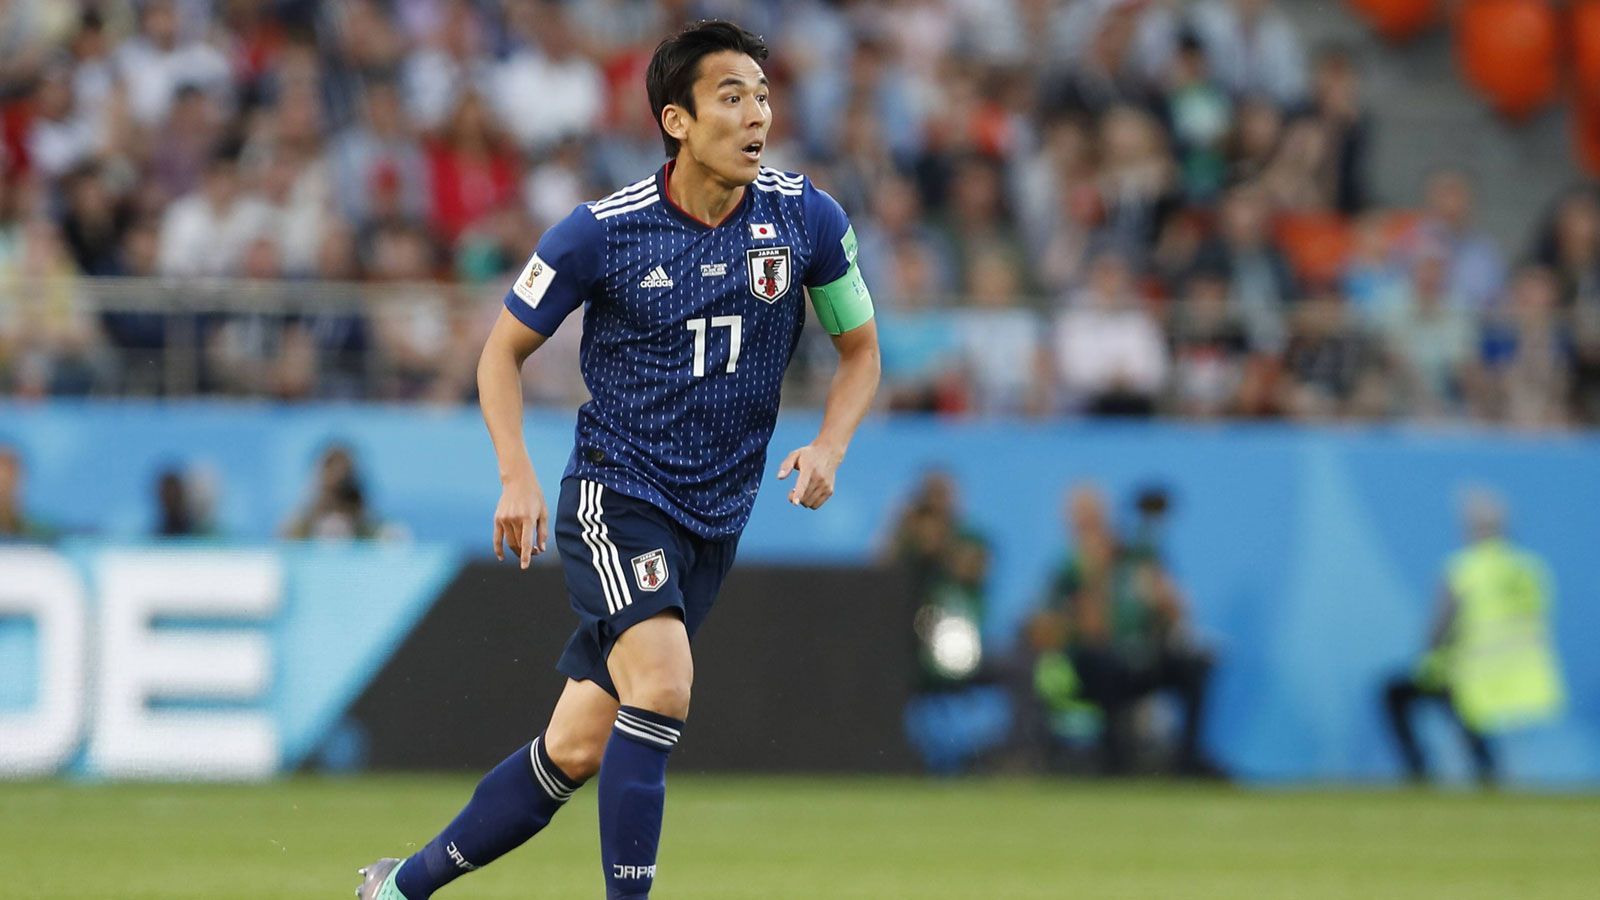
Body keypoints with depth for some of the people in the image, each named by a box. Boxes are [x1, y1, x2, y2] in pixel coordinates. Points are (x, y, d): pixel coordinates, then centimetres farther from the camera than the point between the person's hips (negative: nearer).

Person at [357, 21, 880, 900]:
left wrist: (828, 447, -9)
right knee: (663, 685, -28)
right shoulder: (602, 232, -10)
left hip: (715, 520, 4)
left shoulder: (806, 218, -3)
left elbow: (859, 350, 10)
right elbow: (503, 350, 2)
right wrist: (517, 478, -12)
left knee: (578, 749, 6)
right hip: (615, 493, -4)